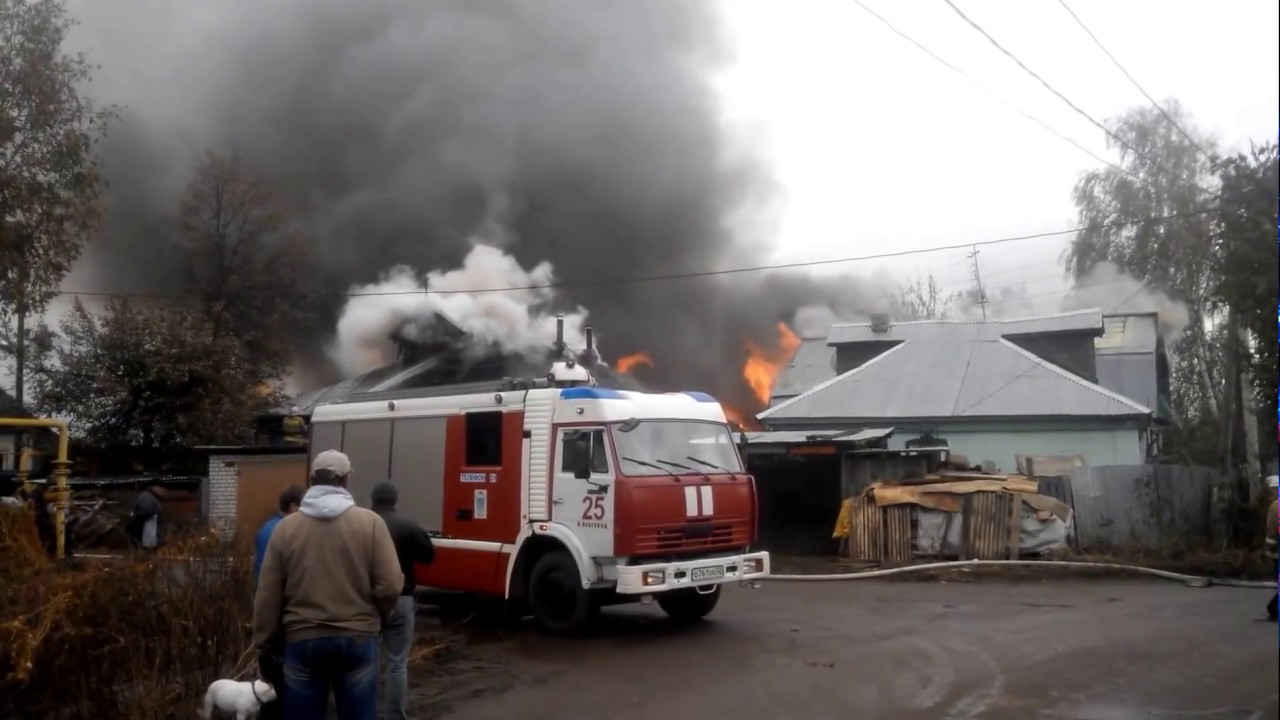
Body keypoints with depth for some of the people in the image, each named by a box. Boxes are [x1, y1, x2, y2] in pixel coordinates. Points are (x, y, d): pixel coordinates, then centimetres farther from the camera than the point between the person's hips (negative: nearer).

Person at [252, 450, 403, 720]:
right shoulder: (370, 522, -6)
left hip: (302, 640, 1)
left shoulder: (286, 527, -1)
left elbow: (268, 595, 1)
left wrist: (263, 645, 12)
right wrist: (375, 618, 10)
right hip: (358, 639, -1)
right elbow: (390, 585, -10)